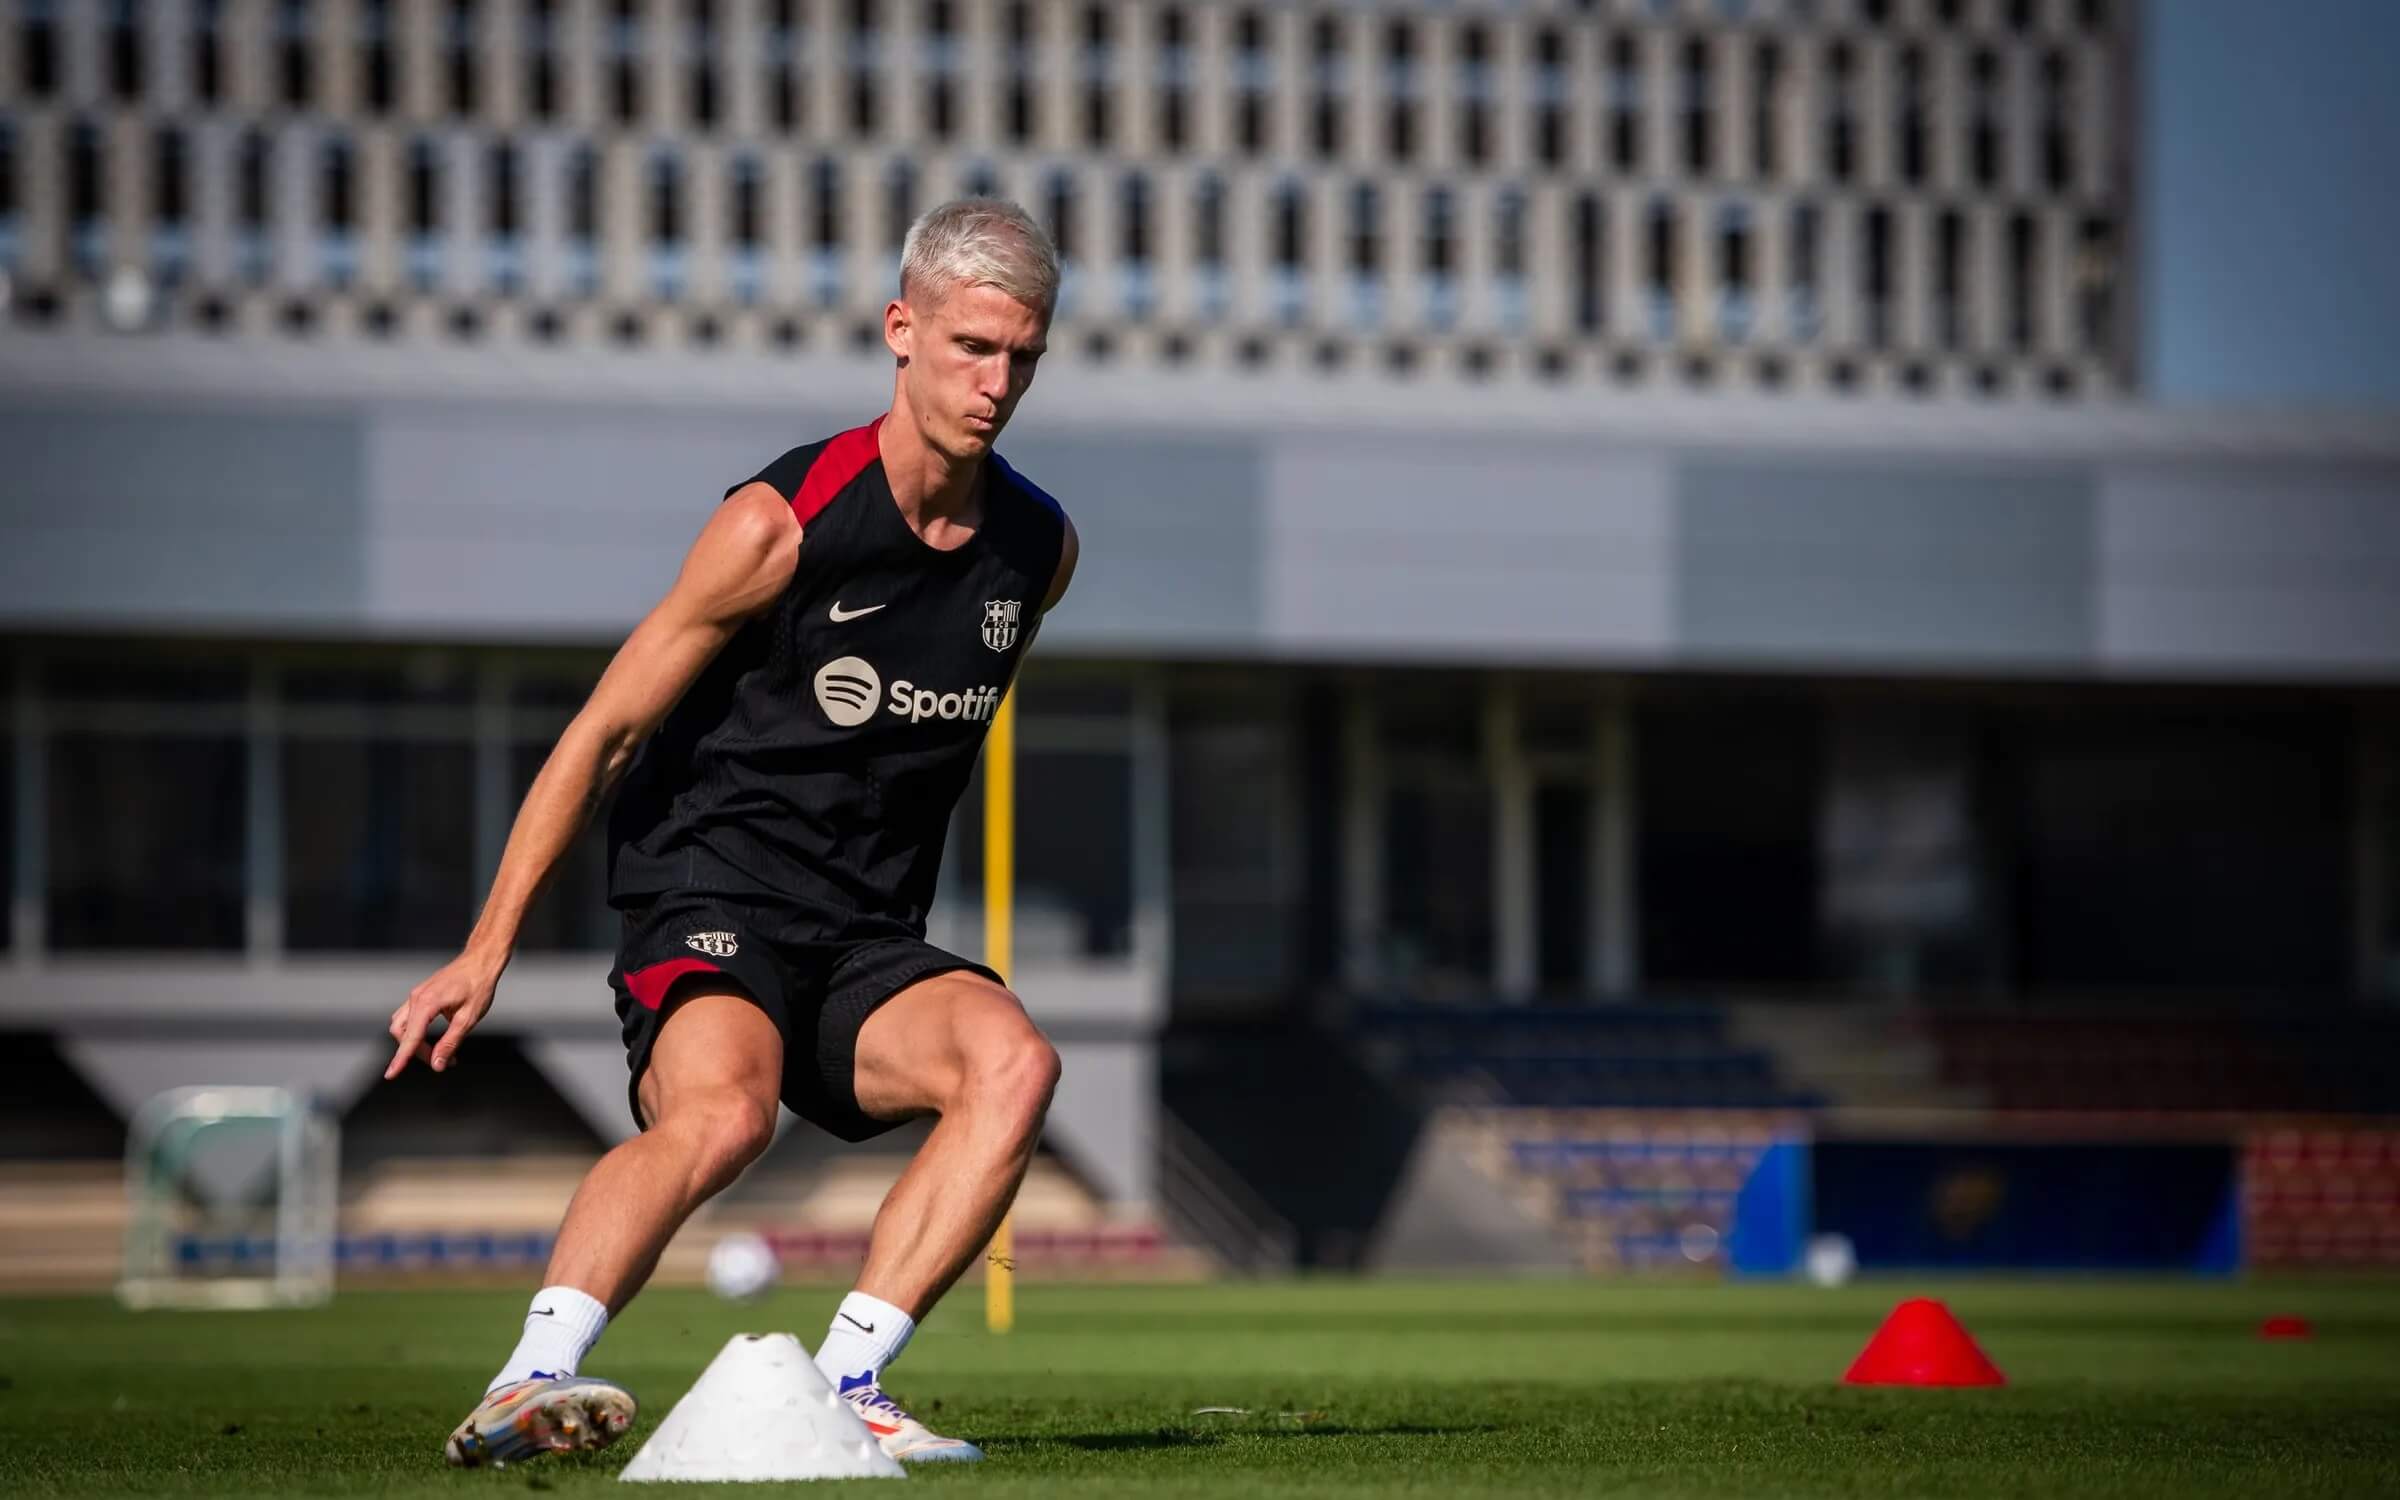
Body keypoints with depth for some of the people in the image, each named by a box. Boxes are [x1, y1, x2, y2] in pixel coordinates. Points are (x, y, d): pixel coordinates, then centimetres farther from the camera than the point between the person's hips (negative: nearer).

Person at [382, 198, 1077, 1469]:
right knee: (723, 1111, -36)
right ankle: (529, 1383, -41)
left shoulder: (1039, 549, 5)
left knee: (1014, 1062, -26)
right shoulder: (782, 523, -11)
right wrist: (488, 950, -8)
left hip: (870, 939, 5)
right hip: (710, 901, -5)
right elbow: (604, 731, -6)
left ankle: (845, 1383, -27)